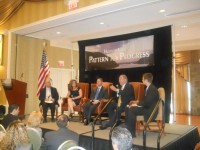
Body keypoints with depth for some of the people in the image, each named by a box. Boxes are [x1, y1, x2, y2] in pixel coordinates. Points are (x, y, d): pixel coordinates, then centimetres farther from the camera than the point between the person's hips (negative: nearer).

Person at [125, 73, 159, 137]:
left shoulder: (152, 89, -19)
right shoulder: (148, 88, 12)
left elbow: (147, 103, -24)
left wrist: (137, 104, -14)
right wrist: (137, 103, 0)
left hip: (150, 110, -10)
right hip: (146, 107, 10)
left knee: (131, 110, -24)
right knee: (128, 109, -3)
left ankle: (132, 132, -16)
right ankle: (127, 128, -3)